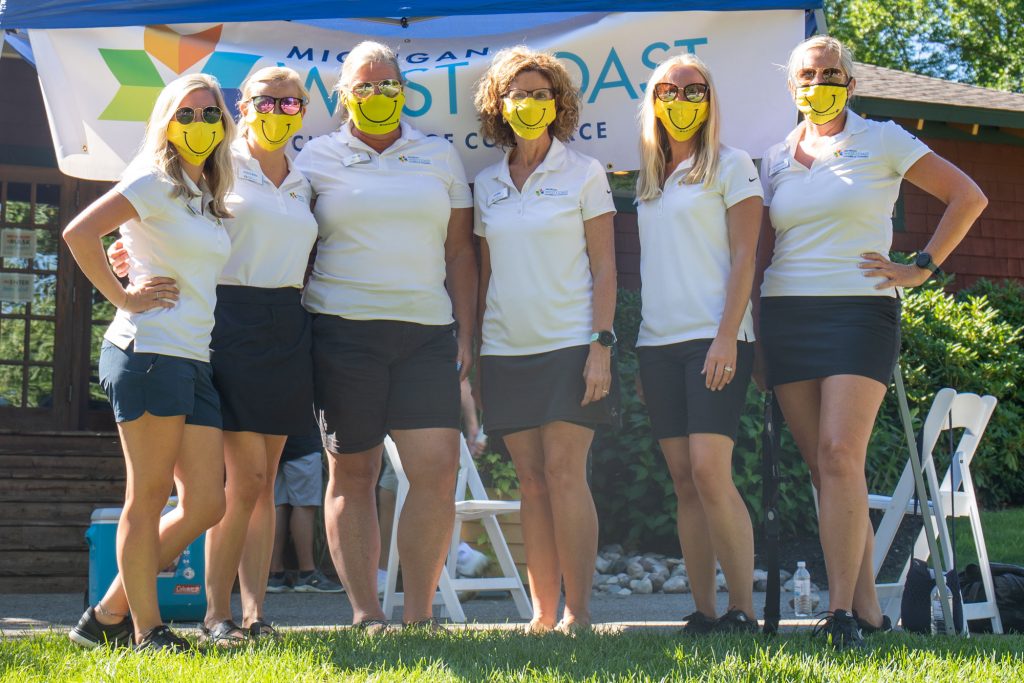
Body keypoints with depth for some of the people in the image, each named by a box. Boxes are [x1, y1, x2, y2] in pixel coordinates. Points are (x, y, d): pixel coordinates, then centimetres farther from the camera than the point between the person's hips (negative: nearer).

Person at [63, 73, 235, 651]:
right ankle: (146, 630, 8)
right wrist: (124, 298, -13)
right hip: (150, 351, -8)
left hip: (197, 360, 8)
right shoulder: (155, 181, -4)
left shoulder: (211, 197, 19)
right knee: (149, 497, -2)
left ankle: (108, 615, 16)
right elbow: (80, 233, -17)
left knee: (206, 505, 6)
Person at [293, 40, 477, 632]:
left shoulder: (440, 157, 15)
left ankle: (420, 617, 3)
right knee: (351, 474, 1)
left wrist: (466, 333, 6)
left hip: (427, 331, 2)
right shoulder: (316, 159, 9)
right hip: (343, 331, -1)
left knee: (438, 470, -7)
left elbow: (460, 251, 14)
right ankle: (366, 616, 8)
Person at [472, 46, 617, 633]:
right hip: (506, 349, 4)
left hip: (569, 343, -4)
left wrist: (601, 344, -11)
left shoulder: (584, 173, 2)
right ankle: (543, 613, 8)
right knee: (531, 481, 4)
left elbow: (604, 267, -2)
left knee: (563, 472, -10)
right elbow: (484, 272, 16)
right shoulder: (487, 184, 12)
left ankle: (578, 611, -3)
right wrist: (470, 348, 10)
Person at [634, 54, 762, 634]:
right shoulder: (648, 179, 19)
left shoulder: (731, 165, 2)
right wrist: (637, 352, 14)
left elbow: (745, 256, -6)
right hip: (658, 341, 6)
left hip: (713, 339, -6)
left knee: (710, 472, -16)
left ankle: (745, 609, -8)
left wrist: (727, 337, -16)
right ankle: (703, 612, 6)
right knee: (683, 480, 3)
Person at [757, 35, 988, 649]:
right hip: (786, 315, 5)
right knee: (823, 466, 1)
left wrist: (922, 268, -4)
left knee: (841, 455, -18)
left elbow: (968, 196, 2)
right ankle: (867, 606, 6)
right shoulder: (776, 160, 15)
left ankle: (842, 610, -16)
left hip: (860, 309, -4)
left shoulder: (882, 141, 3)